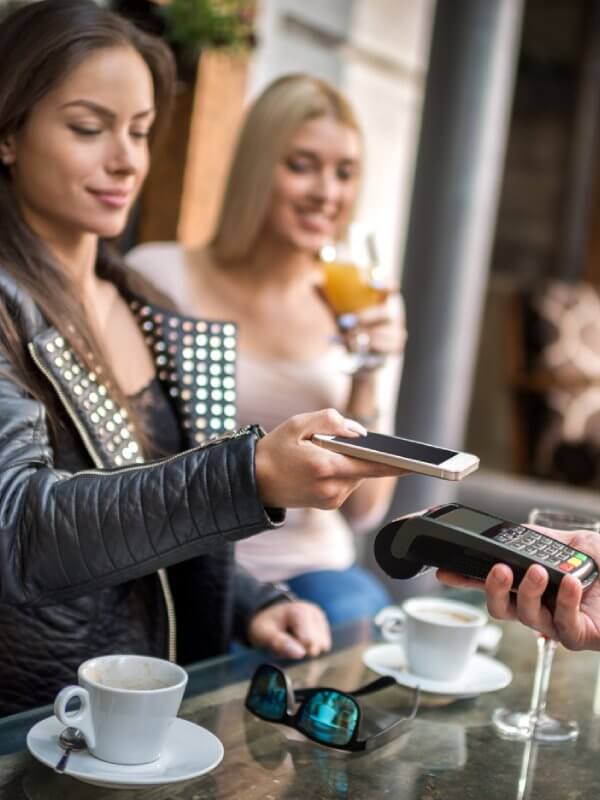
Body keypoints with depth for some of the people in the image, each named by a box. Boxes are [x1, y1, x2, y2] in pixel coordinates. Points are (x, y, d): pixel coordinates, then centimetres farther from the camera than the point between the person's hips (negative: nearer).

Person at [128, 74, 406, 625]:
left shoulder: (365, 305, 3)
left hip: (311, 573, 2)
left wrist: (366, 381, -13)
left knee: (359, 614, -30)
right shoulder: (156, 278, -7)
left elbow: (362, 510, 1)